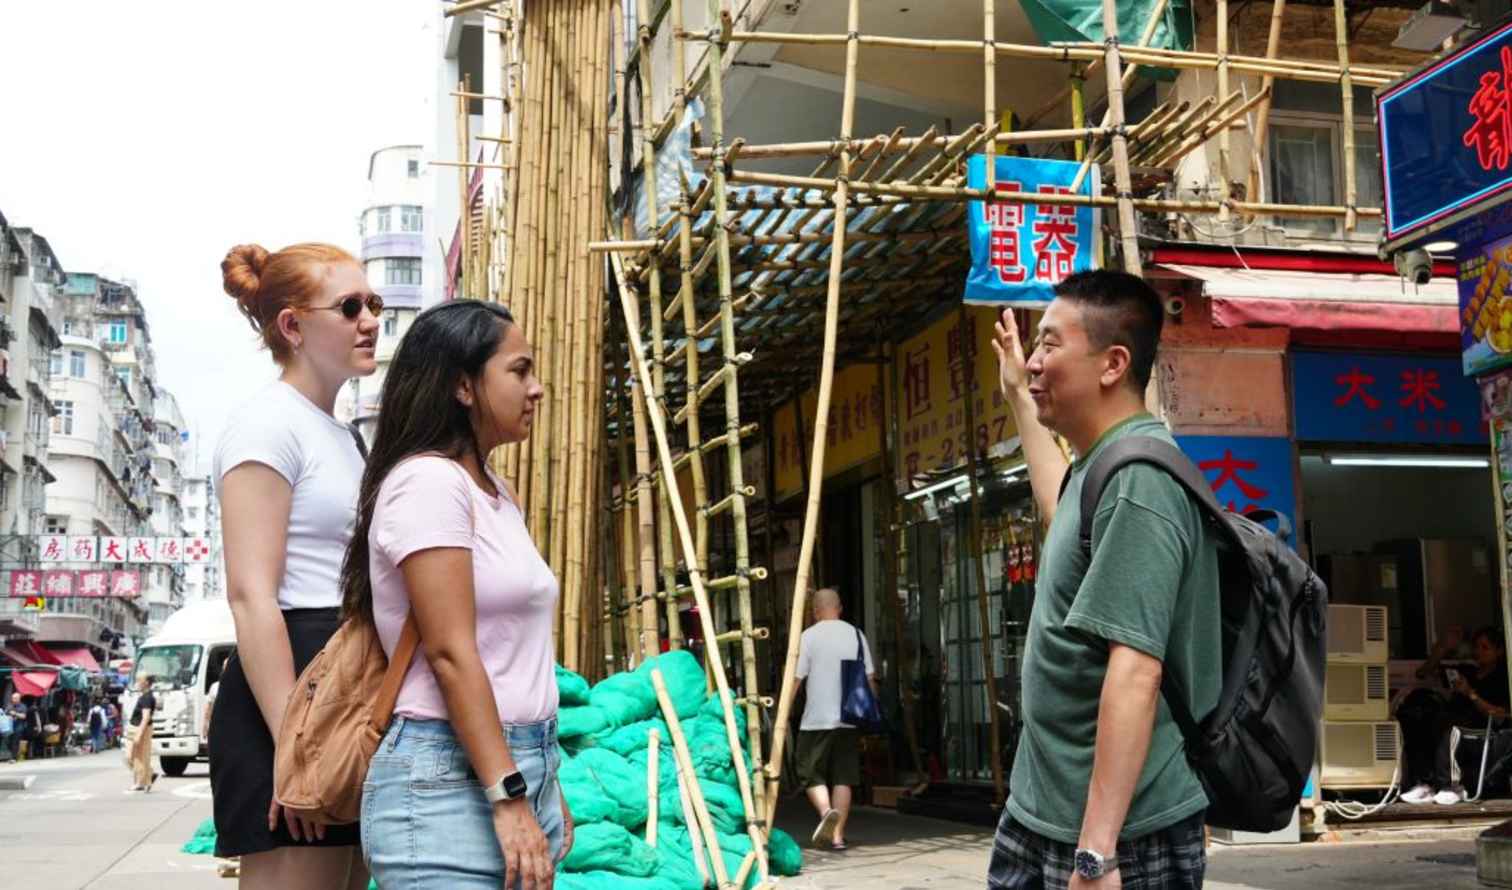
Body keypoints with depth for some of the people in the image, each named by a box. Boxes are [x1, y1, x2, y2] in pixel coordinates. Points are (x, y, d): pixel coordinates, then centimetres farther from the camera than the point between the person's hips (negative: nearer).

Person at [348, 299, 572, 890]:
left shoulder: (499, 494, 16)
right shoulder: (427, 480, -12)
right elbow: (450, 653, -18)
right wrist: (508, 799, -19)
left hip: (522, 766, 9)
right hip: (448, 781, -9)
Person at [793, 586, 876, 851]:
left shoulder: (809, 636, -4)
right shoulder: (856, 634, 7)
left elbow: (795, 678, -7)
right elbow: (869, 678, 9)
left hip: (816, 719, -3)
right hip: (849, 719, 3)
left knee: (811, 773, 7)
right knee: (843, 777, 8)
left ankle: (826, 810, -20)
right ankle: (837, 835, 5)